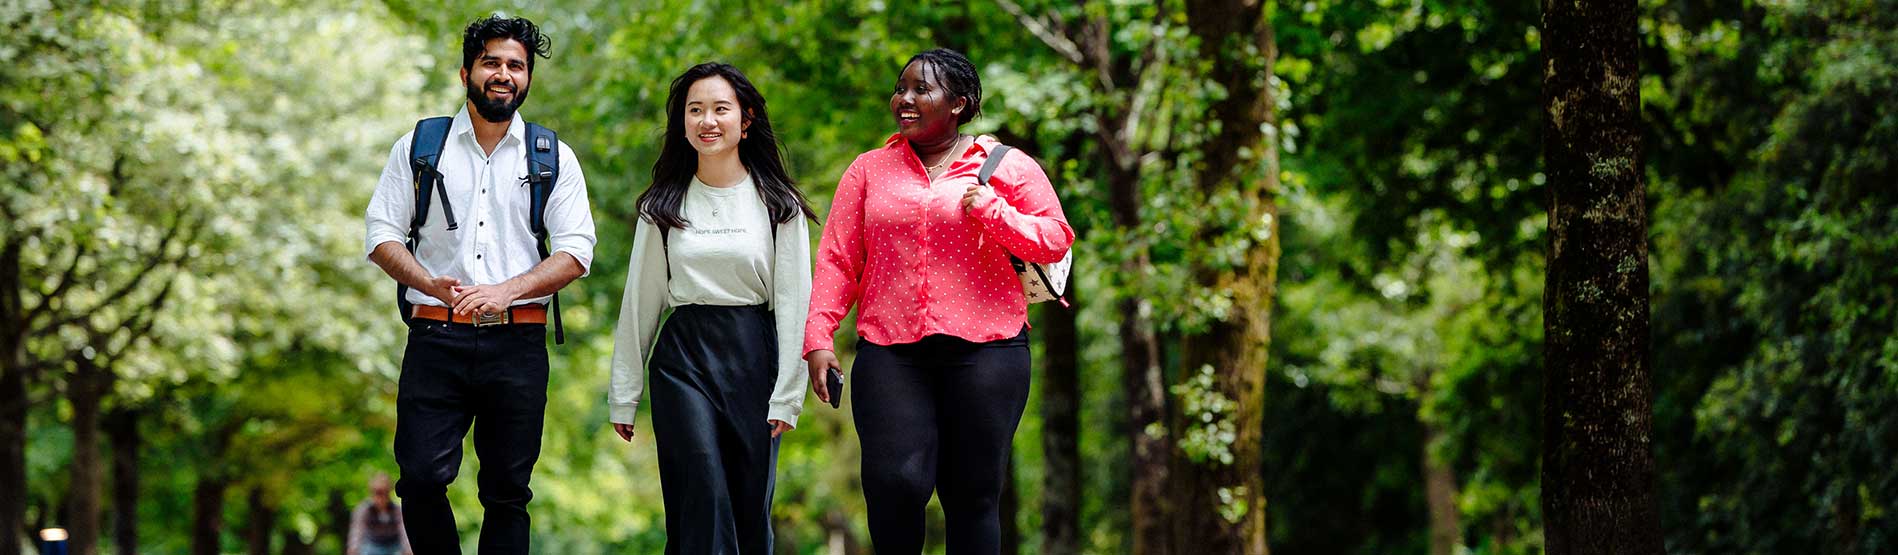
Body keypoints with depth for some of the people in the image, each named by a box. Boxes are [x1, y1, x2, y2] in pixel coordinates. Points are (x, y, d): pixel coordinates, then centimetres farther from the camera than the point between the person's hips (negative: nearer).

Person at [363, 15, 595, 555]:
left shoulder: (555, 159, 9)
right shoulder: (419, 147, 10)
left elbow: (576, 252, 2)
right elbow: (382, 234, 5)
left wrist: (505, 291, -14)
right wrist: (431, 284, -14)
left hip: (517, 342, 0)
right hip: (436, 338, 0)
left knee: (507, 491, 2)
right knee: (422, 477, -12)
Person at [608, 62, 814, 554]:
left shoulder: (778, 204, 3)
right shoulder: (663, 207, 7)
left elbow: (793, 301, 0)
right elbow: (640, 301, 10)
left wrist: (788, 394, -6)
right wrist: (623, 396, 8)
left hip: (753, 354, 0)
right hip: (682, 355, 0)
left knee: (750, 507, 3)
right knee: (703, 510, -11)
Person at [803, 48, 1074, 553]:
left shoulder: (1007, 167, 8)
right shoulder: (869, 170, 13)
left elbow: (1057, 239, 5)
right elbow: (837, 259, 8)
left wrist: (993, 212, -10)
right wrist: (818, 337, -3)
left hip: (984, 350, -1)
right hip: (889, 353, 1)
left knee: (973, 494, 0)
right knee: (893, 484, -14)